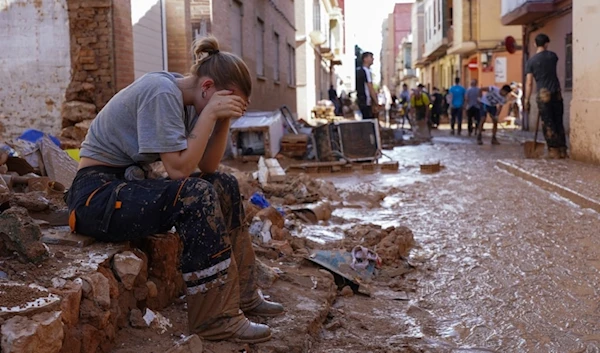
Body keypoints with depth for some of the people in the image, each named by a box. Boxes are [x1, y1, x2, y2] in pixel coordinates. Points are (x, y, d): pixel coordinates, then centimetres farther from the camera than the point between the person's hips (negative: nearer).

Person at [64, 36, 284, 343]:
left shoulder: (187, 100, 5)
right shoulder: (162, 92, -21)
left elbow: (207, 167, 3)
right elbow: (179, 169, -26)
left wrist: (224, 119, -8)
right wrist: (210, 113, -23)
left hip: (129, 183, 10)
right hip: (97, 194, -10)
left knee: (224, 185, 4)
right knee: (196, 196, -28)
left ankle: (241, 294, 10)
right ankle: (215, 318, -18)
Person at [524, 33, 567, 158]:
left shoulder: (531, 61, -3)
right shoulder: (552, 56, 6)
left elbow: (529, 83, -7)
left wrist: (527, 100, -2)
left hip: (543, 94, -3)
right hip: (557, 93, 3)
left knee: (548, 124, 0)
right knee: (558, 122, 10)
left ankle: (554, 150, -2)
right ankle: (563, 150, 11)